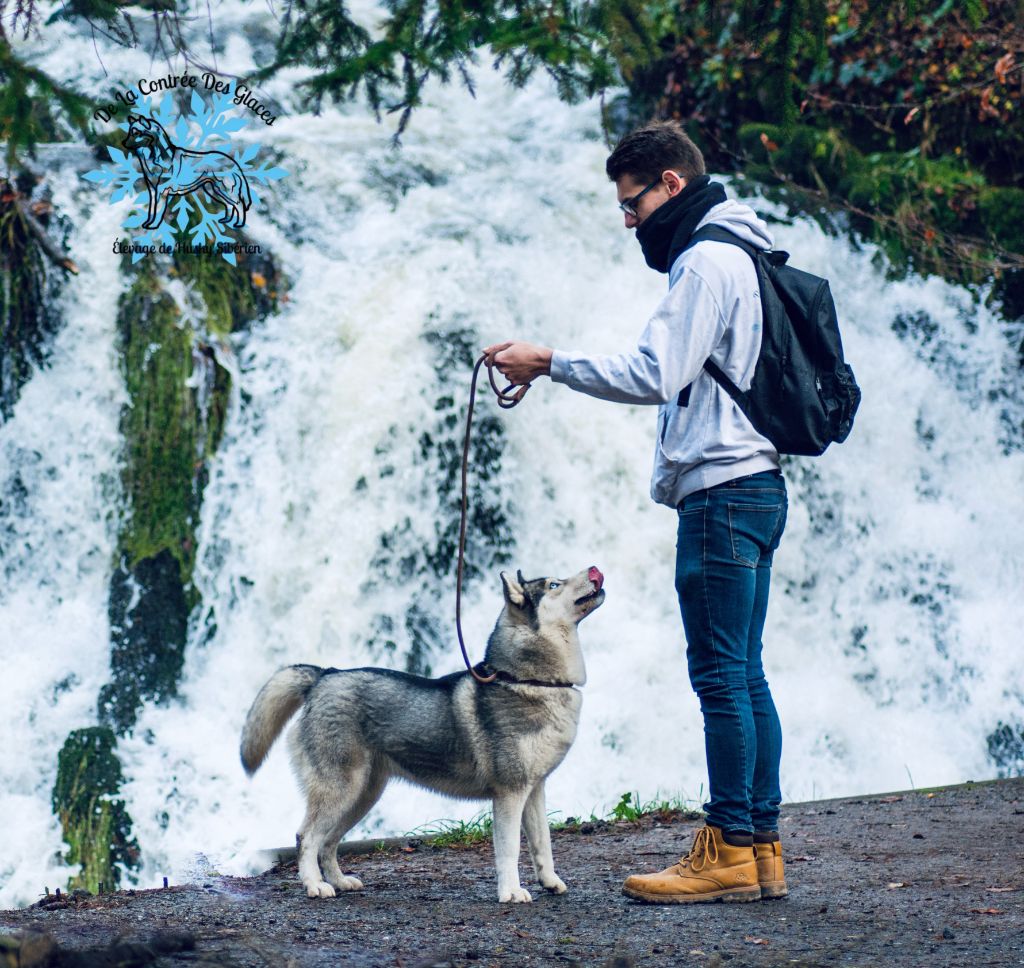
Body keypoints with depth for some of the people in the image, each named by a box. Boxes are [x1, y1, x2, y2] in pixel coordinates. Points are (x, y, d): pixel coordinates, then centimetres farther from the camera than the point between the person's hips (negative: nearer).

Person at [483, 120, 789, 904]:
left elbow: (656, 374, -19)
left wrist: (551, 362, -13)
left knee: (721, 676, -8)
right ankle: (762, 848, 11)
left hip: (721, 491, -10)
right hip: (756, 485, 10)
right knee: (743, 676, 9)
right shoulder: (736, 253, 21)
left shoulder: (706, 259, -11)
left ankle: (729, 853, -6)